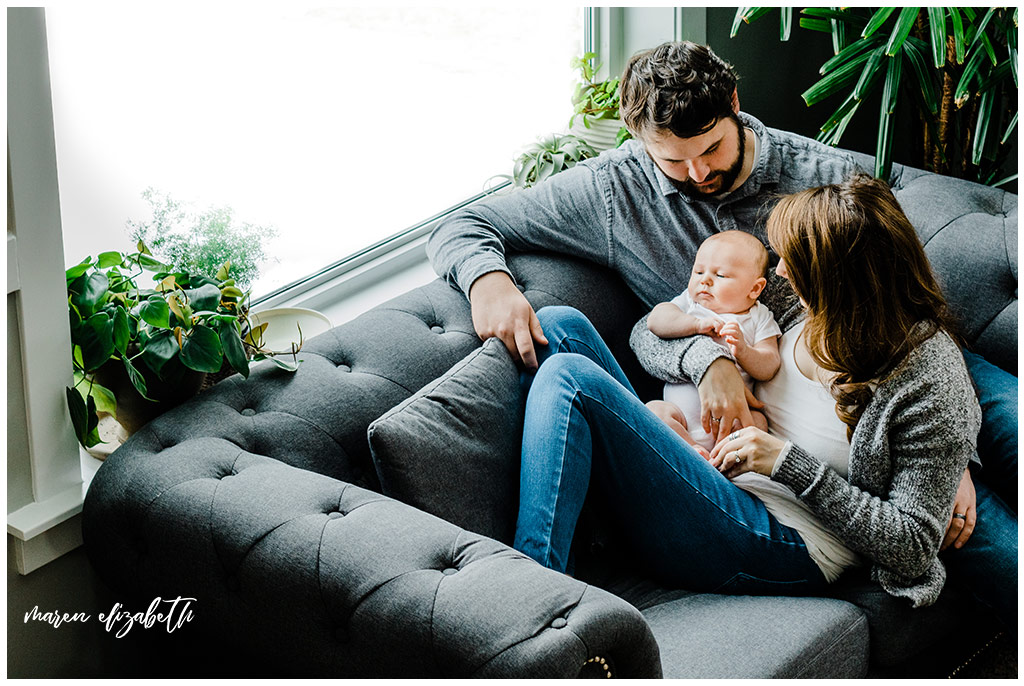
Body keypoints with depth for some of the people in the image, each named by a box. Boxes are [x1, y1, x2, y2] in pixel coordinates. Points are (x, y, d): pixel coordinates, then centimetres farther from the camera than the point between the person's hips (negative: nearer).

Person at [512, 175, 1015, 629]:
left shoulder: (933, 377, -13)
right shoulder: (819, 316, 9)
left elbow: (914, 547, -14)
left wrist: (791, 462, -17)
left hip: (778, 545, -9)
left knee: (569, 378, -23)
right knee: (560, 327, -3)